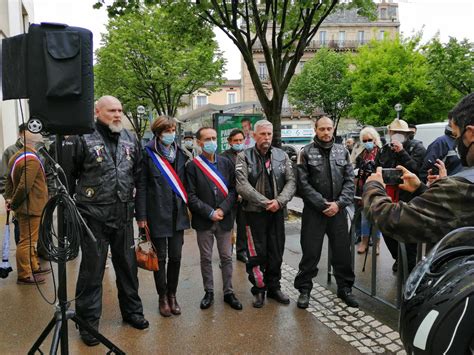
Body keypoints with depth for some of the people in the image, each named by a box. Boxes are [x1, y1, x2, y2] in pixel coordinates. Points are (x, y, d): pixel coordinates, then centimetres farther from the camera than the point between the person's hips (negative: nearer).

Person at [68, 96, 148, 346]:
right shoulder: (83, 139, -7)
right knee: (92, 269, 5)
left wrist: (138, 204, 13)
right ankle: (88, 322, 20)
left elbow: (138, 174, 16)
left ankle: (132, 311, 33)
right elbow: (68, 175, -3)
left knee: (127, 265, 15)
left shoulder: (130, 140, 9)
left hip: (123, 216, 5)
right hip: (93, 216, -4)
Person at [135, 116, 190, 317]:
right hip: (157, 214, -4)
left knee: (175, 256, 8)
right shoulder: (148, 154, -6)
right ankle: (163, 297, 24)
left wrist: (189, 206, 6)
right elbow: (141, 186, -7)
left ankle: (172, 295, 26)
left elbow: (185, 182, 11)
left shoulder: (180, 153, 8)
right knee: (160, 257, 8)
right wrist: (141, 215, -10)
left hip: (178, 214, 4)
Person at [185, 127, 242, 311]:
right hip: (203, 221, -2)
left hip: (224, 219, 2)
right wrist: (209, 213, -14)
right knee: (206, 258, 10)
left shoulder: (226, 163, 4)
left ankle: (228, 292, 24)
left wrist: (222, 209, -11)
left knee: (226, 257, 10)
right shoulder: (192, 166, -5)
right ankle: (209, 292, 25)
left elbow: (233, 190, 1)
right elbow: (191, 196, -9)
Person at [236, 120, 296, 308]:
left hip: (277, 211, 3)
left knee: (276, 252, 11)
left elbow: (291, 181, 0)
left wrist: (279, 201, -16)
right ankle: (258, 289, 20)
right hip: (254, 212, -3)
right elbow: (243, 186, -14)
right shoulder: (244, 157, -4)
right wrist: (265, 203, -18)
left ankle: (274, 287, 28)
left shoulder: (282, 156, 7)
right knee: (257, 254, 3)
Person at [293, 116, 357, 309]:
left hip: (338, 210, 3)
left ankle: (345, 288, 28)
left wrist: (339, 203, -9)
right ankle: (304, 289, 19)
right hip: (314, 210, -3)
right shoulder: (306, 152, -3)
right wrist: (322, 204, -13)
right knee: (310, 252, 3)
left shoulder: (342, 151, 8)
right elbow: (303, 183, -8)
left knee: (343, 251, 11)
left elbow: (350, 180, 4)